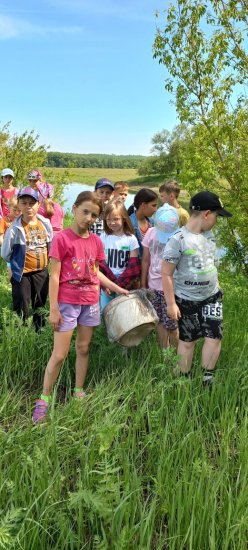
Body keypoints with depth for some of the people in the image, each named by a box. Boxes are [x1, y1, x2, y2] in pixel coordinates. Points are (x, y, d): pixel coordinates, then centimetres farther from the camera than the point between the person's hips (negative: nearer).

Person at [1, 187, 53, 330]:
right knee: (22, 311, 3)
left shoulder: (45, 224, -4)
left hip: (42, 273, 4)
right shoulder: (15, 228, -16)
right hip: (22, 274, -4)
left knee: (40, 307, 20)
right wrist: (18, 262, 3)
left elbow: (51, 246, 11)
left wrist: (43, 261, 9)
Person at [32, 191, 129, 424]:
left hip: (91, 302, 5)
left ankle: (78, 391, 30)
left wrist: (116, 288, 10)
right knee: (59, 354, -2)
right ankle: (44, 399, 14)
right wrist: (53, 309, -14)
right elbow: (54, 276, -12)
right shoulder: (61, 238, -13)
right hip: (67, 303, -5)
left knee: (83, 348, 14)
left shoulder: (96, 241, 4)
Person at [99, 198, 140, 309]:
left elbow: (133, 268, -3)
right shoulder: (103, 237, 1)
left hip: (124, 286, -1)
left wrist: (120, 285, -10)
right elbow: (100, 264, 0)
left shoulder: (131, 239, -3)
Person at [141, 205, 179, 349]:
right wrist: (143, 285, 11)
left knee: (170, 324, 0)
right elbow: (146, 260, 7)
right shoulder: (151, 233, -2)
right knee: (160, 321, 15)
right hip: (154, 286, 4)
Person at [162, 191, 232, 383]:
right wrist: (171, 303, -17)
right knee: (187, 341, 9)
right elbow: (166, 273, -18)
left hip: (212, 296, 6)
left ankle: (207, 379, 19)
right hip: (187, 300, -5)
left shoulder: (209, 234, 2)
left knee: (214, 337, 3)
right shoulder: (178, 239, -20)